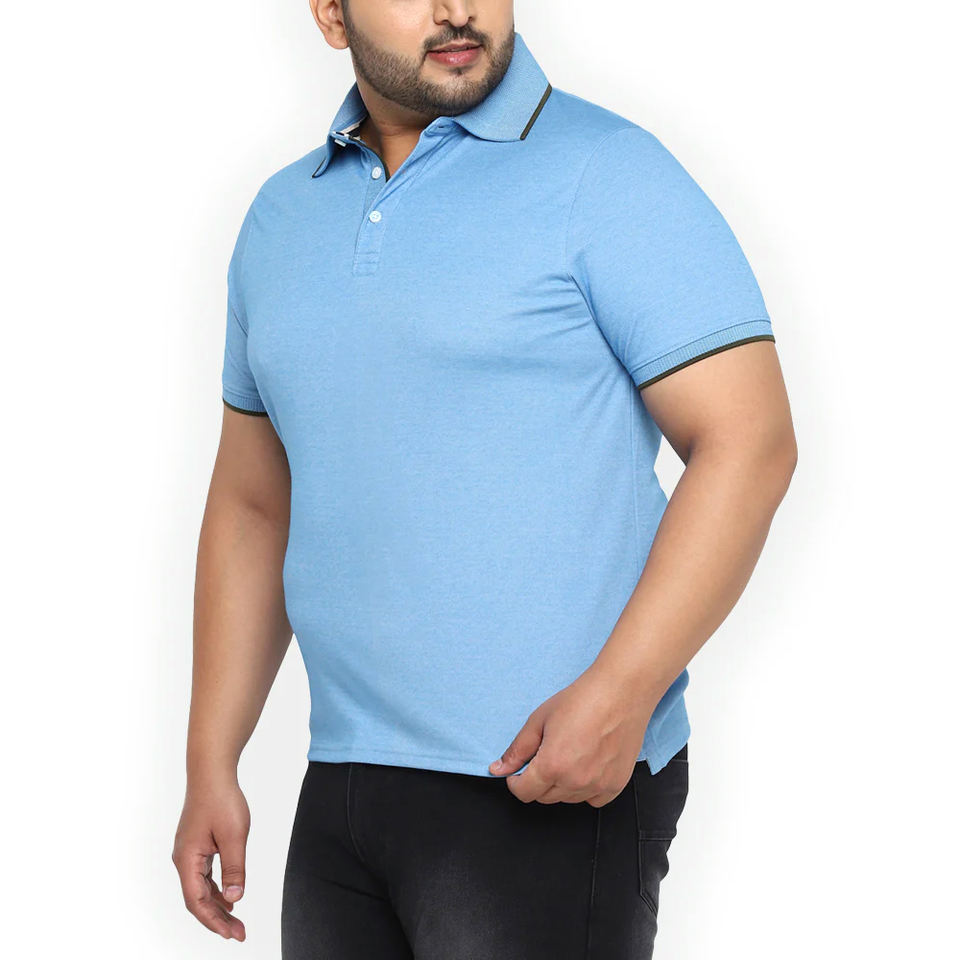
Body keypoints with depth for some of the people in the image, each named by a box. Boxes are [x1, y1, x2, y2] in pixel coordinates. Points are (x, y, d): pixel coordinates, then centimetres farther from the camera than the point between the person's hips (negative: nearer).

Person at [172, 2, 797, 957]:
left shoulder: (605, 172, -6)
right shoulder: (280, 217, 12)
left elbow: (748, 442, -12)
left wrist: (620, 694, -21)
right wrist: (211, 767, 13)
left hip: (553, 789, -5)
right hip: (342, 785, 6)